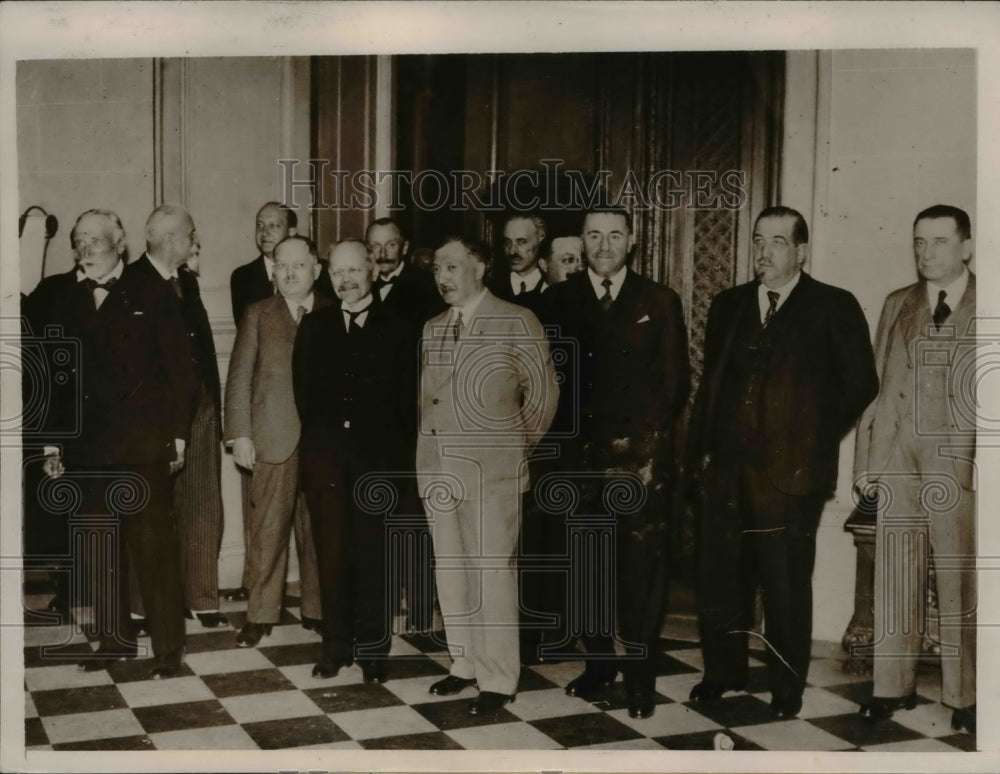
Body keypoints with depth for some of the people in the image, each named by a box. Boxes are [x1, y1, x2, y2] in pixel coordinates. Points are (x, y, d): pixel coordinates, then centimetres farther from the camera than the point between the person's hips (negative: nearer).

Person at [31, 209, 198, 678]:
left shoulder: (152, 295, 1)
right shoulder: (58, 297, 9)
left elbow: (178, 369, 0)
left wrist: (177, 433, -5)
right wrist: (50, 439, 4)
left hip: (143, 444, -3)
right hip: (84, 445, 3)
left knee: (153, 544, -1)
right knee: (99, 547, 11)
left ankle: (168, 646, 8)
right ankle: (114, 638, 24)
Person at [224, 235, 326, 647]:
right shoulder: (258, 314, 7)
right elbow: (239, 376, 4)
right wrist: (239, 434, -4)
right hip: (274, 439, -1)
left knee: (318, 529, 8)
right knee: (267, 529, 2)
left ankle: (318, 608, 20)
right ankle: (261, 614, 12)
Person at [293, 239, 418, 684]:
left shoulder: (396, 330, 4)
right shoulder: (313, 327, 11)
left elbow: (408, 400, 3)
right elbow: (302, 391, 11)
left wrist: (402, 456, -2)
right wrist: (316, 438, 5)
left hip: (378, 456, -2)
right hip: (326, 454, 2)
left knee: (374, 554, 1)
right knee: (331, 552, 4)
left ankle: (373, 648, 11)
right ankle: (336, 644, 15)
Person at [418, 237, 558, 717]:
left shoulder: (516, 323, -4)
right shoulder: (432, 329, 13)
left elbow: (543, 392, 1)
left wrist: (516, 446, 7)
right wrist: (434, 437, 11)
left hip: (491, 471, -6)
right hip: (437, 468, 6)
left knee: (492, 573, -3)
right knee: (450, 571, 12)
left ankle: (498, 680, 7)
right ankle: (465, 664, 25)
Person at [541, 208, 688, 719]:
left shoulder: (660, 302, 8)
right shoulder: (558, 300, 10)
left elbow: (674, 381, 7)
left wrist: (649, 438, -1)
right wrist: (567, 434, 0)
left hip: (641, 457, -1)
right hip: (580, 455, 2)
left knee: (641, 567, -2)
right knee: (587, 566, 5)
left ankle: (639, 673, 9)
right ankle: (598, 663, 20)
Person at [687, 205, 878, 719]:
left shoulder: (833, 307, -1)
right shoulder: (727, 305, 12)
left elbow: (861, 384, 0)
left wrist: (817, 441, 0)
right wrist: (702, 446, 9)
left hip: (790, 471, -4)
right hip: (726, 469, 4)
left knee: (786, 587, 4)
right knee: (718, 577, 10)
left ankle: (786, 690, 19)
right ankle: (724, 672, 28)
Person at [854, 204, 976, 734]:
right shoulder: (897, 305, 14)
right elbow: (876, 386, 13)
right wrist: (866, 459, 8)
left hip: (961, 465, -3)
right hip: (898, 462, 4)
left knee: (960, 584, -1)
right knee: (895, 580, 7)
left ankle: (963, 697, 10)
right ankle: (893, 686, 16)